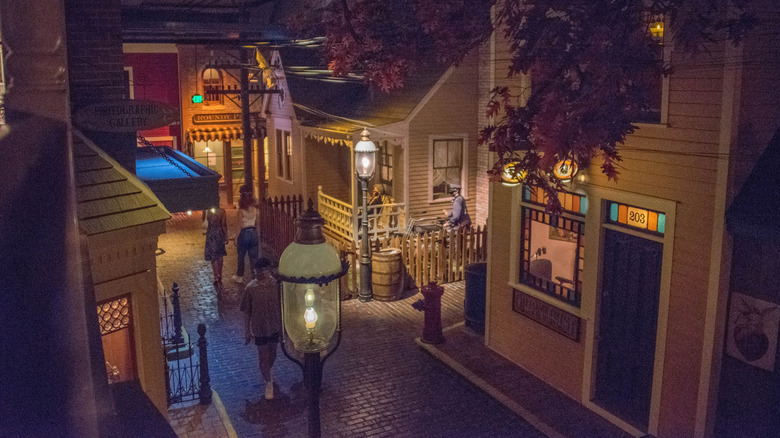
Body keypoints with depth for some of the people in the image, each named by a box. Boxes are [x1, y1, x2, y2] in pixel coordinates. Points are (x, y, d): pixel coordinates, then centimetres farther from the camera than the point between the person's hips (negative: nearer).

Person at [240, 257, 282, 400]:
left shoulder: (277, 284, -13)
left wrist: (283, 325, 5)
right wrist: (247, 332, -3)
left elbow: (281, 306, -1)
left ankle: (268, 373, 49)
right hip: (259, 328, -2)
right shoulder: (250, 288, -17)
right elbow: (247, 312, -7)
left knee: (272, 353, 21)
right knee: (263, 356, 9)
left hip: (274, 326, 2)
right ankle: (269, 382, 29)